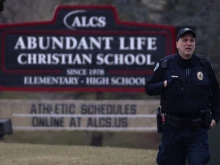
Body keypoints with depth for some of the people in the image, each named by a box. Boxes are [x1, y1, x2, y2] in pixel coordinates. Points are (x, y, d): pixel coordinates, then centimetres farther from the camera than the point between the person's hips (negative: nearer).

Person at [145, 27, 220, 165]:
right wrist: (164, 84, -12)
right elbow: (149, 88, 6)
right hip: (172, 128, 0)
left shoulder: (204, 65, 5)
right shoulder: (165, 64, 2)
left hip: (198, 129, 0)